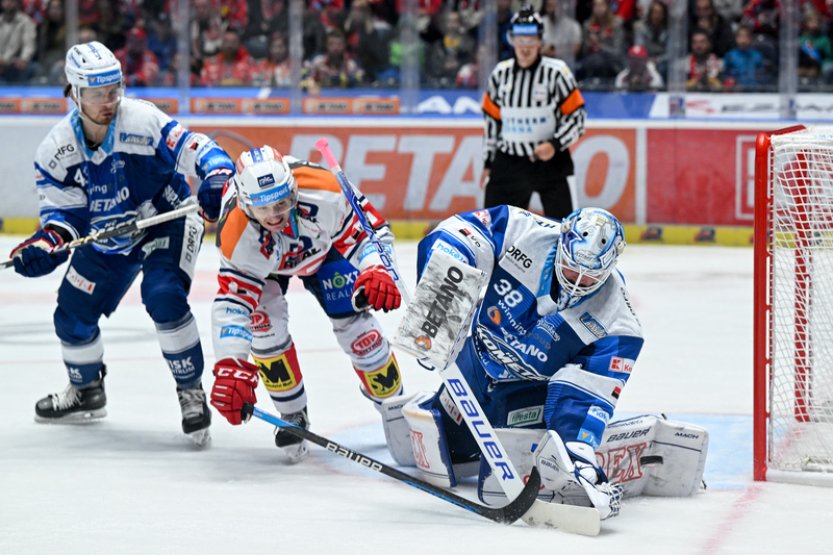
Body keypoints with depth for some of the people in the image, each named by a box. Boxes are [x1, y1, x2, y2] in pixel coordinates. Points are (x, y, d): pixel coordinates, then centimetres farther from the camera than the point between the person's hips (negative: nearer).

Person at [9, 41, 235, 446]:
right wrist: (47, 243, -28)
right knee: (73, 315, 10)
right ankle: (86, 392, 40)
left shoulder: (143, 121, -27)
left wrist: (218, 180, -50)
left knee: (163, 297, -29)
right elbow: (64, 212, -8)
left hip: (165, 221, -5)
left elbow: (198, 149, -30)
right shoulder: (57, 149, -14)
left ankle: (191, 392, -13)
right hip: (105, 239, 5)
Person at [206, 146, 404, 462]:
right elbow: (232, 302, -39)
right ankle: (293, 417, 0)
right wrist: (231, 370, -48)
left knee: (354, 321, -8)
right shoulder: (237, 238, -41)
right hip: (262, 263, -1)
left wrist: (377, 272, -49)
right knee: (264, 320, -22)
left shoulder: (322, 191, -42)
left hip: (323, 246, 1)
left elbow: (369, 230, -29)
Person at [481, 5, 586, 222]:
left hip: (550, 160, -4)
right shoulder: (500, 73, 3)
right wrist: (489, 161, 15)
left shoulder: (556, 72, -10)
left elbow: (576, 116, -8)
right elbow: (492, 119, 13)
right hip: (509, 162, 4)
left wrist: (555, 144, -22)